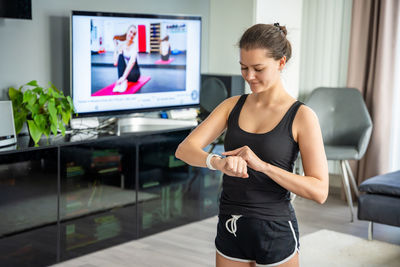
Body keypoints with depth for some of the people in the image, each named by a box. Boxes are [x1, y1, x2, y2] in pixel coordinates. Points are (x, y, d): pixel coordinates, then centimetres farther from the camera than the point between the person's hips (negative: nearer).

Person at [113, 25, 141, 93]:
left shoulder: (134, 46, -20)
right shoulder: (121, 44, -4)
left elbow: (132, 61, -38)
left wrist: (124, 77, -49)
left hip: (134, 73, -5)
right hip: (124, 71, 5)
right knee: (120, 55, -24)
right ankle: (122, 82, -35)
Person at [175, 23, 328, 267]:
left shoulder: (302, 116, -9)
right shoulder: (233, 106, 3)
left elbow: (320, 190, -14)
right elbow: (185, 149, -8)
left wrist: (262, 164, -25)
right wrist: (218, 162, -29)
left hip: (275, 231, -3)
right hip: (230, 229, 4)